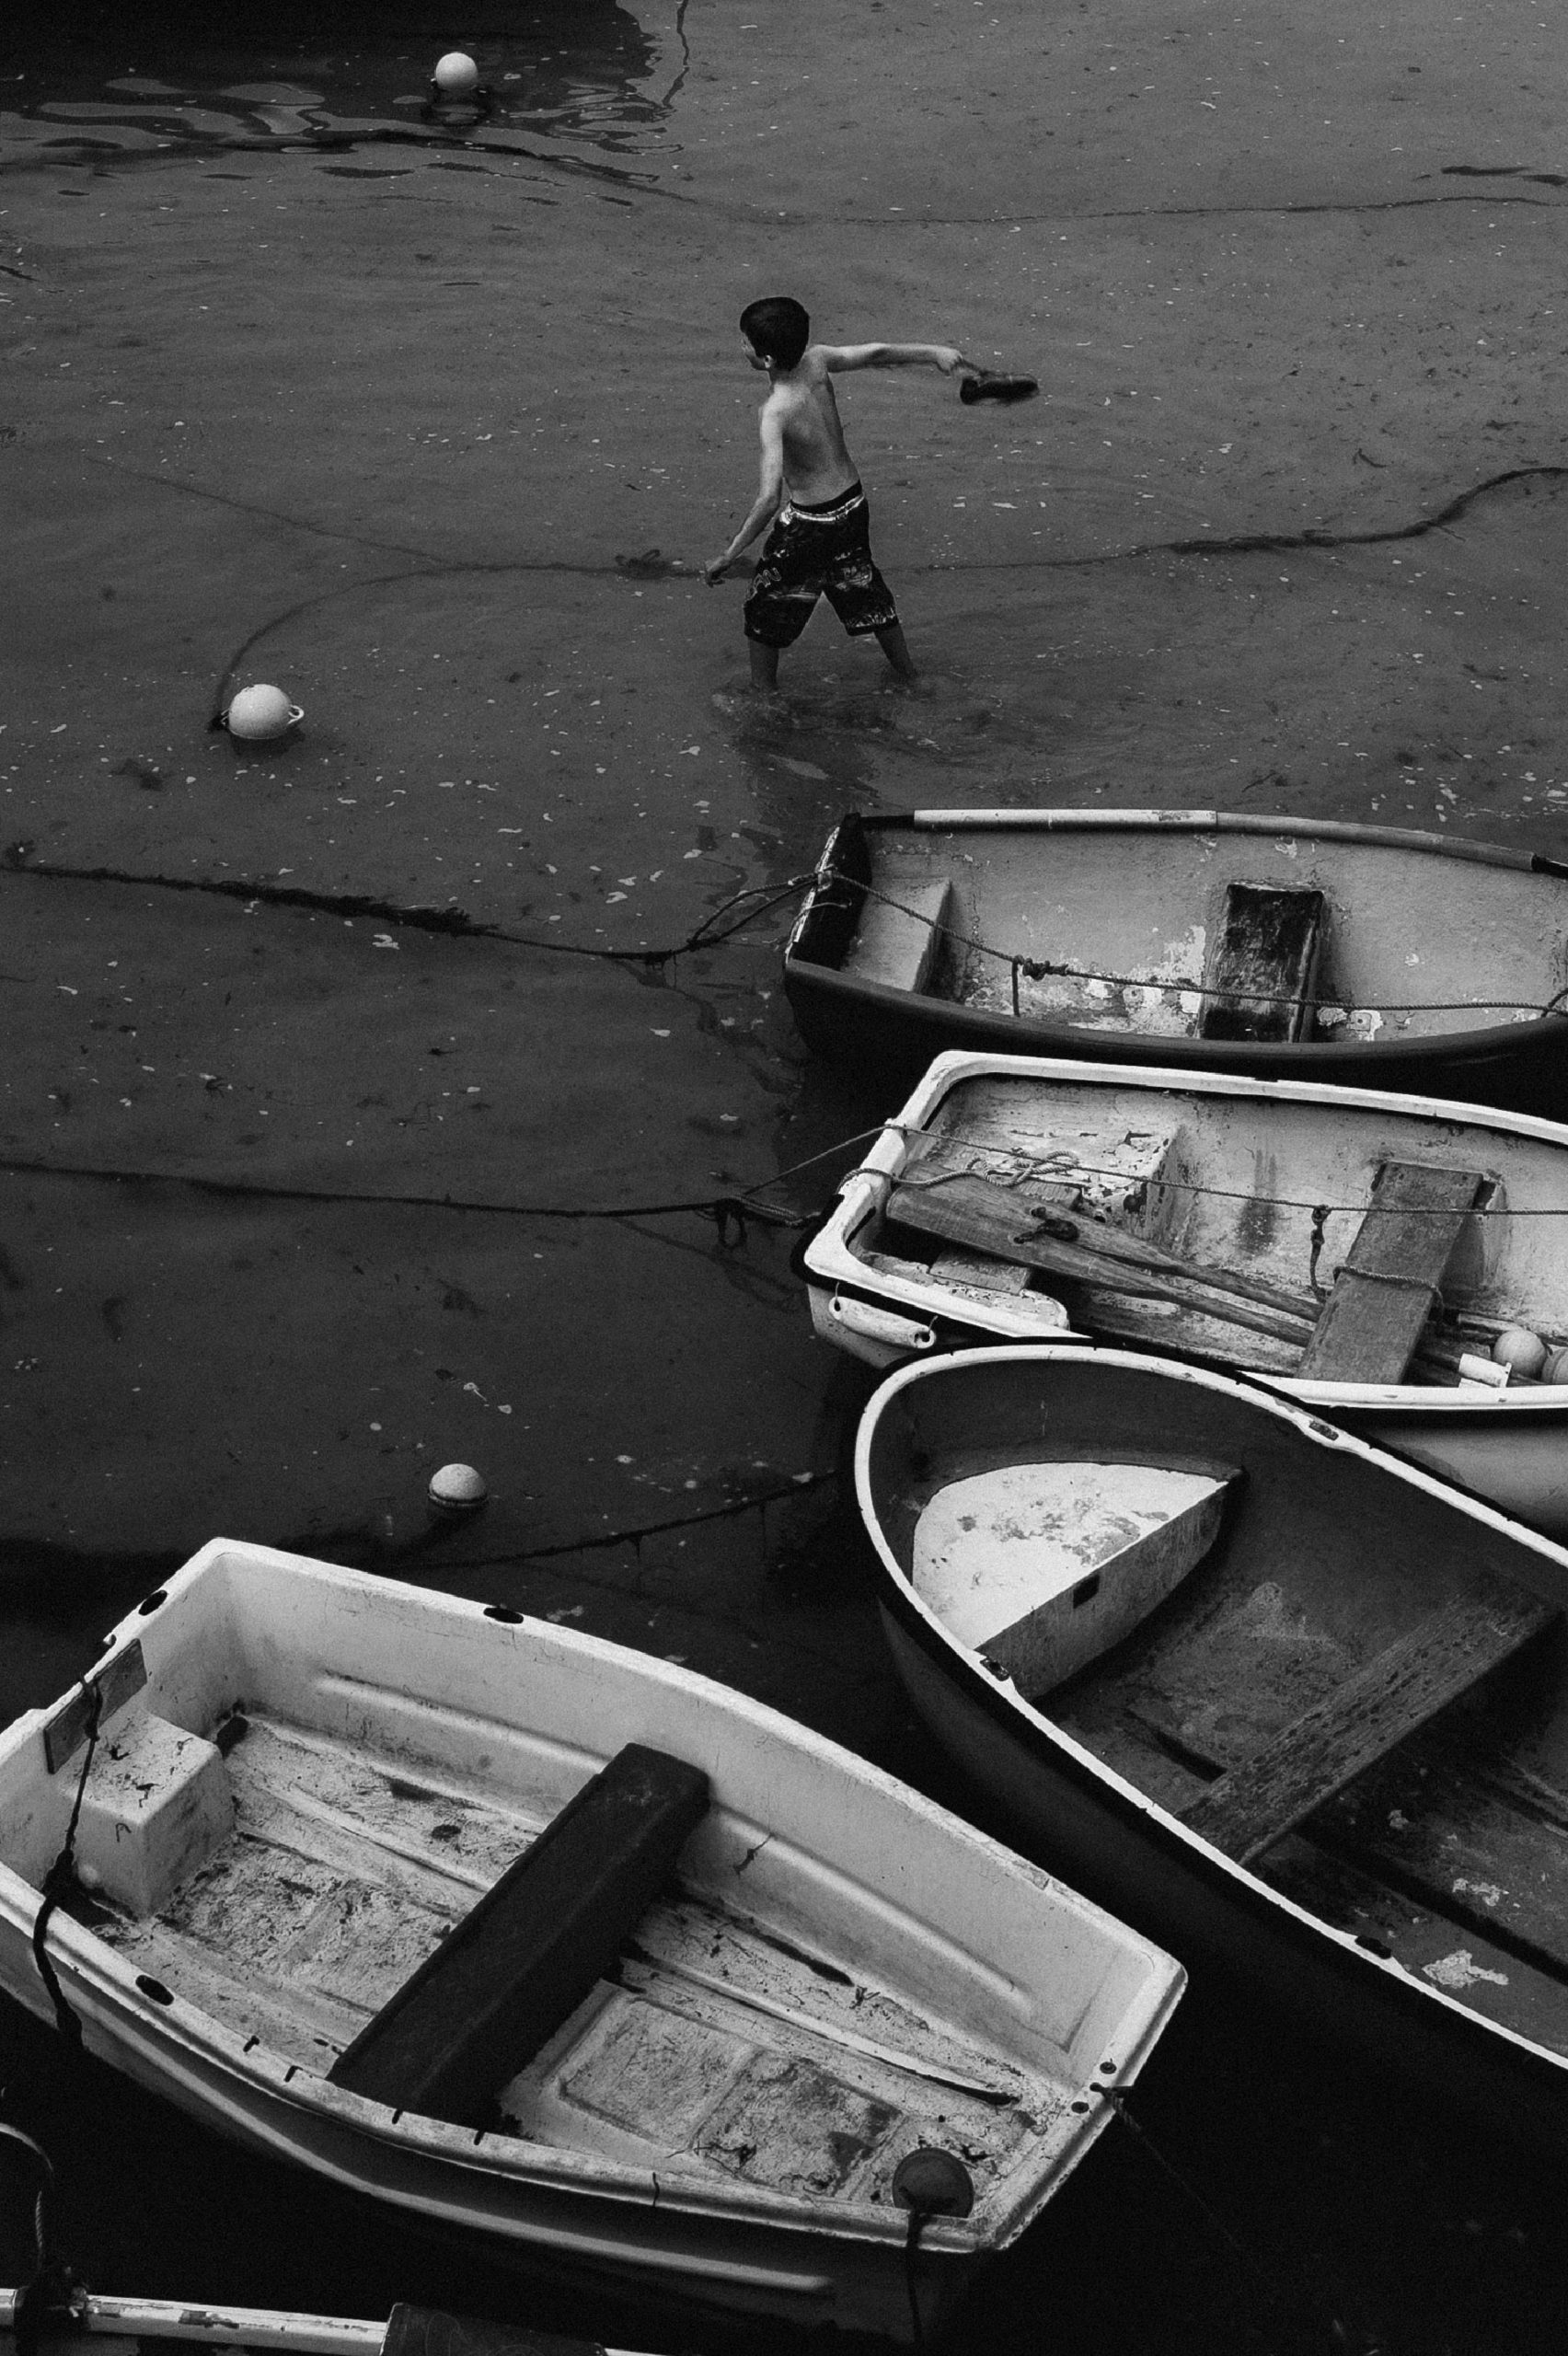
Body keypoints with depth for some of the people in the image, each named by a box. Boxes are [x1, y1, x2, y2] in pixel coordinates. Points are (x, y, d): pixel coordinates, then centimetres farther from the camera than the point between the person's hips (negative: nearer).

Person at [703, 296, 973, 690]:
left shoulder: (776, 411, -31)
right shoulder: (817, 361, -14)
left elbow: (769, 498, -36)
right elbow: (876, 354, -5)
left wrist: (728, 556, -33)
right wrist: (933, 352, 10)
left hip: (810, 522, -7)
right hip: (852, 502, 7)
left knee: (765, 608, 13)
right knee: (863, 589, 28)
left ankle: (762, 696, 24)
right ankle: (907, 674, 42)